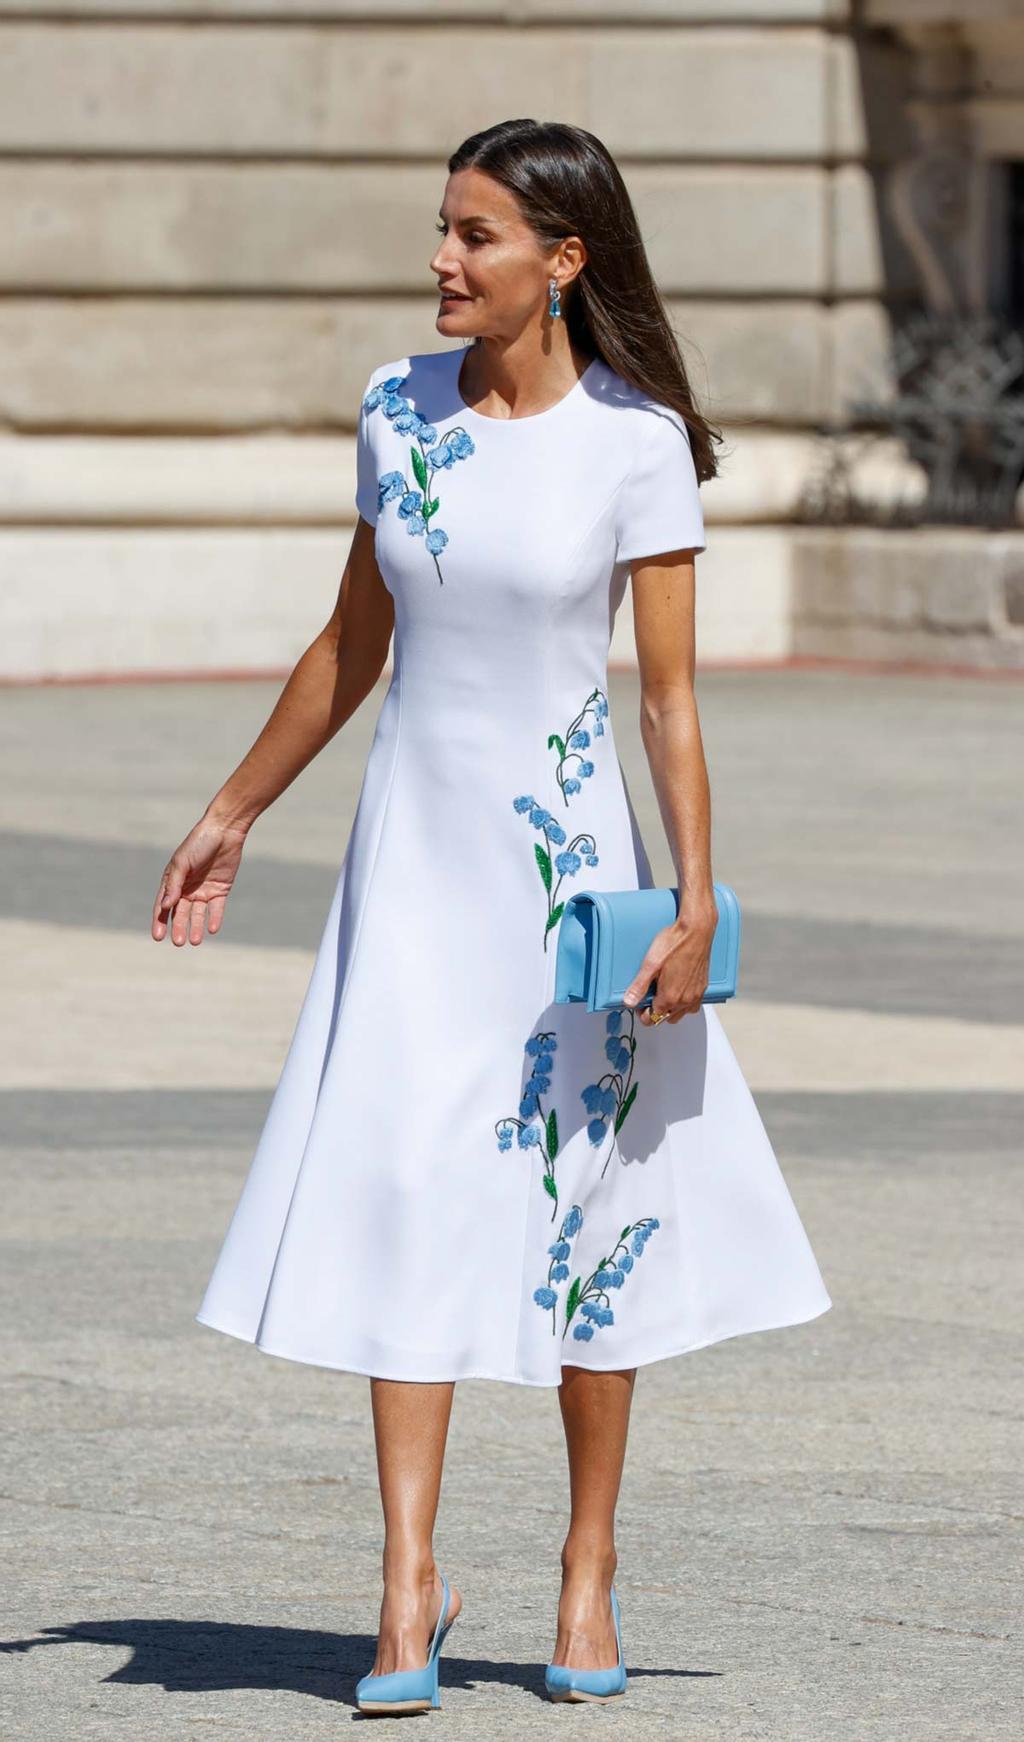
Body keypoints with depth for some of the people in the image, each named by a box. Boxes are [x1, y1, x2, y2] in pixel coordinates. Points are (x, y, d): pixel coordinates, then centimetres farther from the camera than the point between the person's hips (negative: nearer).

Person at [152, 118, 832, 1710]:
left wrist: (696, 898, -15)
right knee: (400, 1193, -5)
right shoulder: (399, 410, 3)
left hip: (565, 851, -3)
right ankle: (409, 1584, -5)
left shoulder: (635, 444, -9)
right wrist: (233, 818, 17)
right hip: (413, 848, 3)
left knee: (586, 1191, 4)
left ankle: (591, 1565, 18)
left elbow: (670, 692, -8)